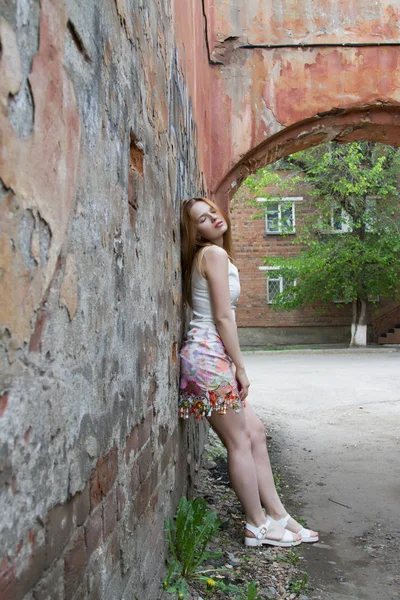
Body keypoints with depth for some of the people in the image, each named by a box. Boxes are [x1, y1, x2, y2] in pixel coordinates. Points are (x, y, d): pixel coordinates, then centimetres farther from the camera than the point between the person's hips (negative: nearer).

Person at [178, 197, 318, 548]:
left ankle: (277, 515, 20)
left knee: (255, 431, 12)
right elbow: (222, 318, -15)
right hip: (208, 356, -9)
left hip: (208, 355, 9)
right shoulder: (214, 253, -10)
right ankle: (259, 527, 13)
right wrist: (240, 367, -10)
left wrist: (234, 366, 14)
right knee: (239, 442, 0)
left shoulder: (207, 255, 19)